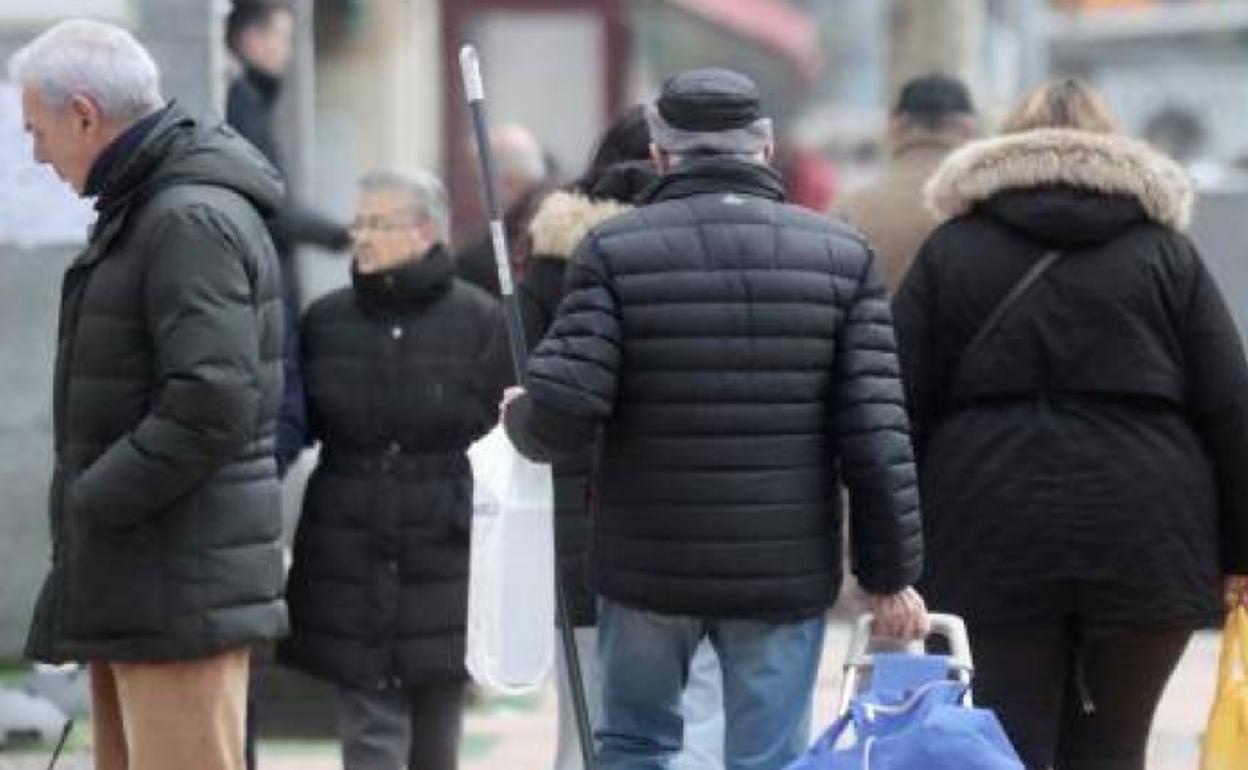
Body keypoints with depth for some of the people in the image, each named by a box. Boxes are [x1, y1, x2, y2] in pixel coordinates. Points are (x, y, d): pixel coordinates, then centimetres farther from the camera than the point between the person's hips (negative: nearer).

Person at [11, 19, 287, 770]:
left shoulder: (193, 222, -16)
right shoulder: (144, 210, 17)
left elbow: (212, 403, -25)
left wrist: (91, 503, -18)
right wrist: (87, 497, 12)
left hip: (179, 588, -11)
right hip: (131, 585, 11)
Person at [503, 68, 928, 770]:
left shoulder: (614, 252, -5)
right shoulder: (842, 256, -1)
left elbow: (562, 414, -14)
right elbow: (877, 436, -5)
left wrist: (520, 417, 11)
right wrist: (891, 575, 3)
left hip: (648, 563, 0)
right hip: (786, 572, 0)